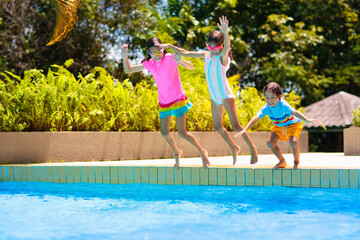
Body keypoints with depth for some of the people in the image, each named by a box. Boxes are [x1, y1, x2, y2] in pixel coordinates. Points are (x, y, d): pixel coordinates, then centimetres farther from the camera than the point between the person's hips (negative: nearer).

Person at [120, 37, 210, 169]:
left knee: (182, 133, -10)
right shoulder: (149, 64, -1)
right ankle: (177, 153, 36)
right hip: (164, 102, 5)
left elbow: (191, 67, -24)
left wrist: (180, 61, -45)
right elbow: (128, 70, 4)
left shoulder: (170, 58, -15)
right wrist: (125, 57, -14)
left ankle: (202, 152, 9)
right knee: (165, 133, 9)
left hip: (178, 100, -5)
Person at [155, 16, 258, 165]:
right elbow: (184, 53, 13)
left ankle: (252, 148, 8)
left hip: (226, 95, -7)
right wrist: (169, 46, 6)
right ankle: (234, 148, 33)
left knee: (236, 125, -10)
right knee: (217, 127, 14)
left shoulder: (222, 56, -14)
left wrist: (225, 32, -58)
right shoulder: (206, 55, 5)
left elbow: (227, 47, -38)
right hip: (214, 97, 7)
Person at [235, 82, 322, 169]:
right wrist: (245, 129, -37)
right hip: (279, 127, 6)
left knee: (293, 142, -29)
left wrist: (308, 120, -66)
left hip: (293, 124, -6)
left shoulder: (283, 105, -37)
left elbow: (295, 112, -51)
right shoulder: (266, 108, -23)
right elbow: (256, 118, -26)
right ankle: (282, 161, 15)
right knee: (270, 143, -9)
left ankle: (297, 162, 2)